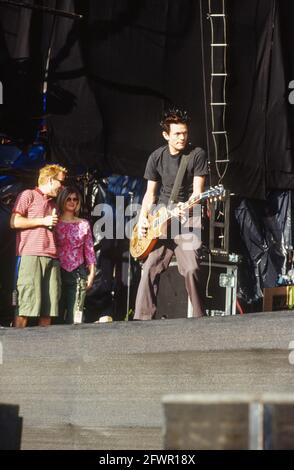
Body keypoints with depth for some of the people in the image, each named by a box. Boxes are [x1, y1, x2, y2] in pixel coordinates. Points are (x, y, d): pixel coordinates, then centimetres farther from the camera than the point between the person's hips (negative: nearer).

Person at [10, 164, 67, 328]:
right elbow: (14, 222, -5)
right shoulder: (28, 195, 6)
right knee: (27, 302, -11)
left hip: (52, 258, 7)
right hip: (32, 255, -7)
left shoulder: (53, 203, 26)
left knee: (49, 304, 0)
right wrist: (43, 221, -4)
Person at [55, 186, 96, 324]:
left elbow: (89, 249, 11)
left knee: (75, 314, -3)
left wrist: (91, 273, 5)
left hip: (78, 272, 1)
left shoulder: (84, 224, 11)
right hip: (59, 271, -1)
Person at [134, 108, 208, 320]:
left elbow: (197, 190, -10)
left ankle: (199, 317, -8)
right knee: (151, 268, -6)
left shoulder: (197, 155, -4)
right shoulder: (157, 158, 7)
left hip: (186, 218, -4)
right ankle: (143, 318, -3)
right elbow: (150, 194, 13)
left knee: (191, 269, -18)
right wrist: (143, 218, -2)